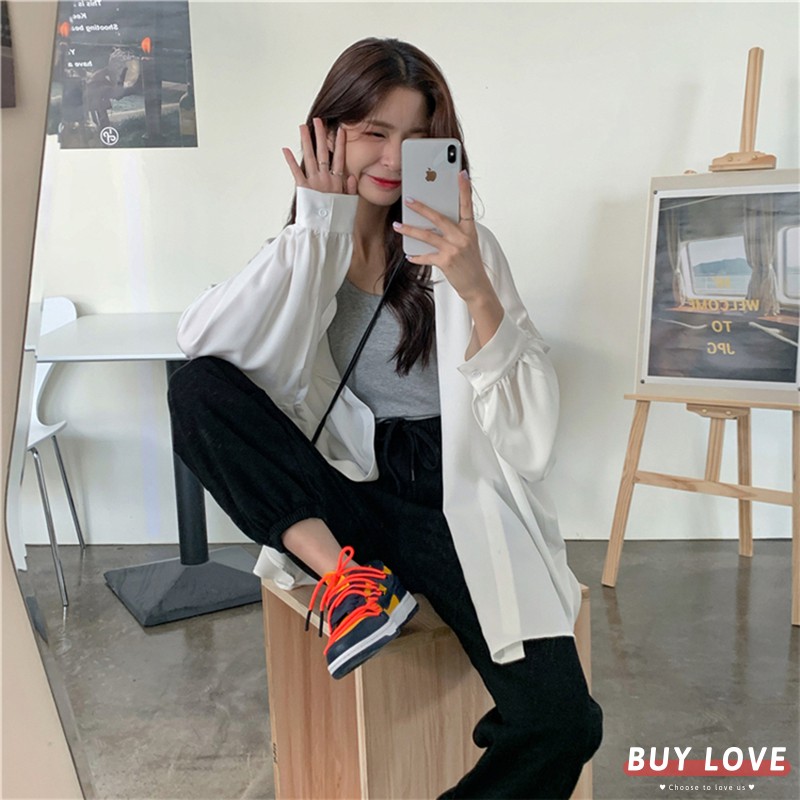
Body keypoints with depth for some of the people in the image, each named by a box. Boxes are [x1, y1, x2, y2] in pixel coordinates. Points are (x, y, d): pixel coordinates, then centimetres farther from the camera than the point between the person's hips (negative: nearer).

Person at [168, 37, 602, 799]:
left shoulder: (463, 247, 1)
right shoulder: (305, 249, 6)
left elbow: (528, 421, -8)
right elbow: (202, 343, -14)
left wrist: (475, 290, -23)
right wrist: (317, 228, -13)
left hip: (451, 496, 0)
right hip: (341, 495, 1)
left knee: (562, 723, -18)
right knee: (195, 391, -21)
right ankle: (342, 574, -18)